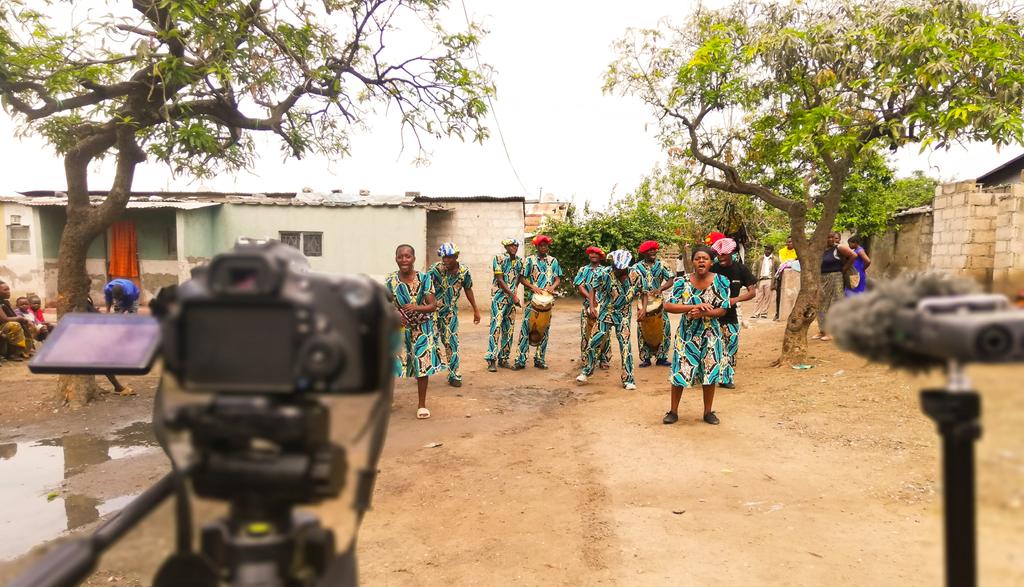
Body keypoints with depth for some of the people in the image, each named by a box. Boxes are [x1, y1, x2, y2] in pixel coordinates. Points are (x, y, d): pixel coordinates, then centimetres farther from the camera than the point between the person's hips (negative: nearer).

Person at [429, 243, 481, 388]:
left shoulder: (464, 271, -6)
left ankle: (454, 374, 10)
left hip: (450, 312, 2)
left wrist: (476, 310, 13)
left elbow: (468, 290, 8)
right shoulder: (436, 269, -16)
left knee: (451, 342, -1)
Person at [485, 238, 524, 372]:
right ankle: (492, 360, -11)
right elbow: (499, 280, -12)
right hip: (499, 297, -6)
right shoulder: (499, 258, -7)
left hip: (511, 299, 6)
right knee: (496, 327, -11)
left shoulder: (519, 261, 10)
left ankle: (503, 358, 16)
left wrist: (514, 294, 2)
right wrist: (513, 295, -14)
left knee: (508, 329, 8)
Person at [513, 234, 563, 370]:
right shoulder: (530, 260, 4)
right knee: (526, 327, -6)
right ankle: (521, 360, -3)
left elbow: (558, 279, 11)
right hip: (531, 299, -3)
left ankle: (540, 359, 14)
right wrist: (532, 287, -15)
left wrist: (553, 286, -11)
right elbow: (522, 278, 1)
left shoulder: (553, 261, 12)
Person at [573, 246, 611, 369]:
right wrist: (590, 298, -13)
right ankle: (585, 360, 5)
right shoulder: (583, 270, 12)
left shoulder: (605, 271, 10)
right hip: (587, 306, 1)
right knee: (585, 333, -1)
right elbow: (579, 286, 1)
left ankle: (604, 360, 5)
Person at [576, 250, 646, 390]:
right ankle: (586, 371, 19)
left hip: (624, 315, 0)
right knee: (595, 341, 0)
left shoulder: (635, 277, -11)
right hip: (605, 313, 0)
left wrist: (643, 308, -9)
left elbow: (644, 294, 3)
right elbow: (594, 289, -3)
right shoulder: (605, 275, -15)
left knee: (626, 345, -5)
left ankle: (628, 379, 4)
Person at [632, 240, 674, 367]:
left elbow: (670, 280, 0)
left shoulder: (661, 264, 4)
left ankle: (661, 357, 8)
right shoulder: (637, 267, 2)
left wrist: (660, 289, -17)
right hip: (643, 301, -1)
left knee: (664, 328, -3)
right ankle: (645, 358, 9)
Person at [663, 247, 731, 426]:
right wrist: (694, 307, -27)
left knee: (710, 373, 8)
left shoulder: (721, 282, -7)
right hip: (687, 334, -1)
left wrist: (703, 313, -25)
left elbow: (723, 310, -8)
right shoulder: (682, 282, -9)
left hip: (710, 335, 1)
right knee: (679, 372, 1)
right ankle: (673, 411, 16)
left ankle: (708, 411, 25)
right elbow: (668, 306, -17)